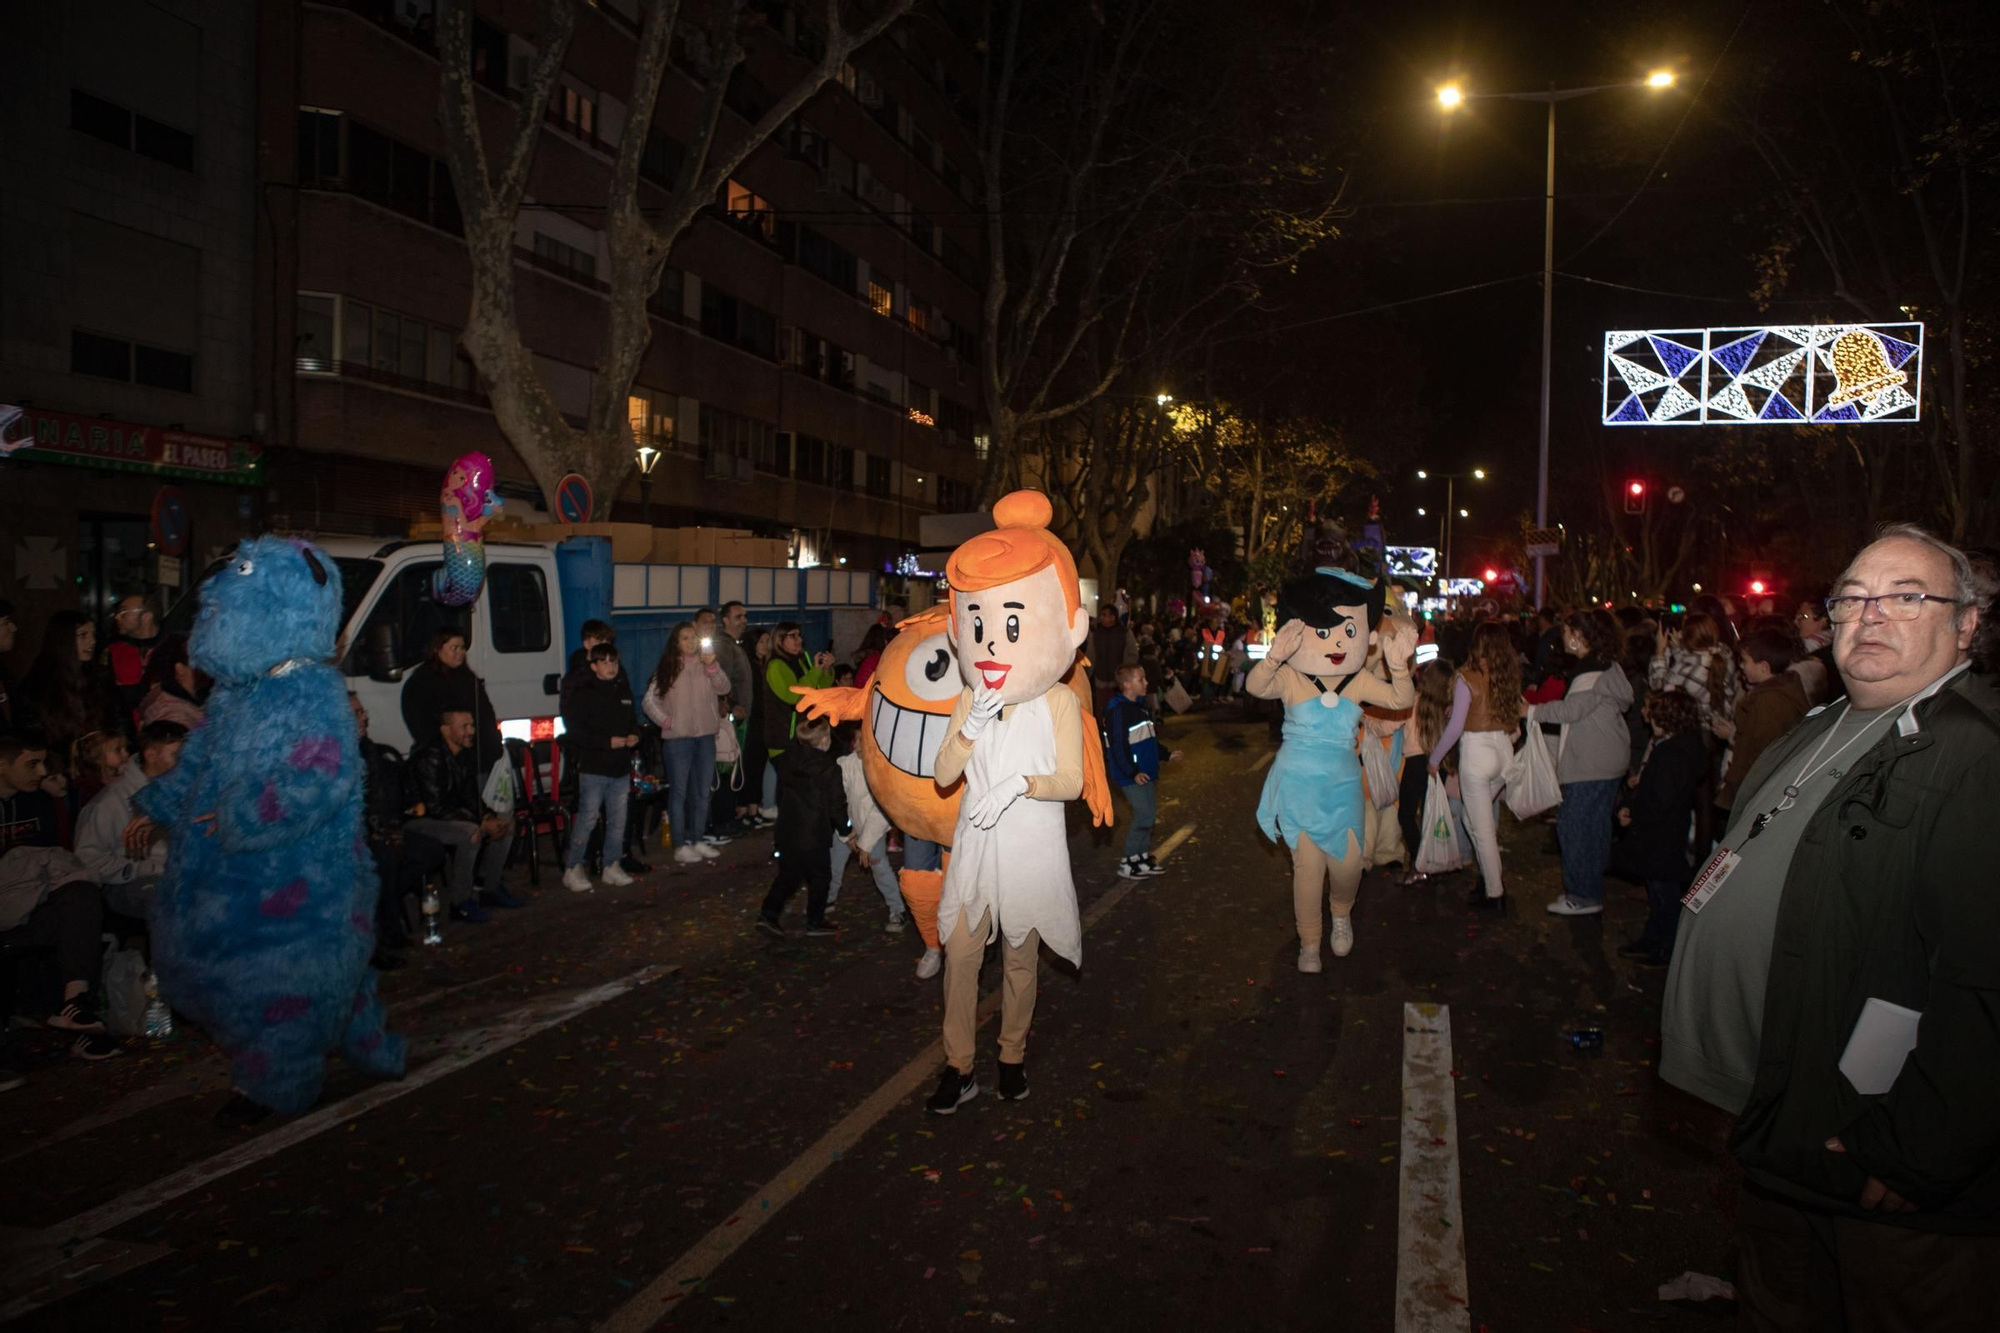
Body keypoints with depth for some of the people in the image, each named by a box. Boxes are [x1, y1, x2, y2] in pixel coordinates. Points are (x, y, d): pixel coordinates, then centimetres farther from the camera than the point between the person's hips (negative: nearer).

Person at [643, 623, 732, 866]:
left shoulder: (707, 664, 5)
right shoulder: (667, 669, 0)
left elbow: (724, 689, -12)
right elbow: (649, 701, 1)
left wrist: (712, 668, -26)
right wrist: (666, 721, -9)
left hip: (706, 736, 3)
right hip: (678, 738, -3)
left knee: (702, 792, 11)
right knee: (679, 792, -1)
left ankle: (697, 840, 22)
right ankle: (680, 846, 2)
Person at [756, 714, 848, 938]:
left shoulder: (787, 762, 3)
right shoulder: (829, 769, -14)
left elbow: (780, 796, 13)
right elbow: (836, 805, -11)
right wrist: (845, 828, 4)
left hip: (787, 830, 6)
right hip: (815, 835, -6)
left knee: (788, 874, 16)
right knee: (819, 878, 10)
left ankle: (769, 913, 6)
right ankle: (815, 922, 17)